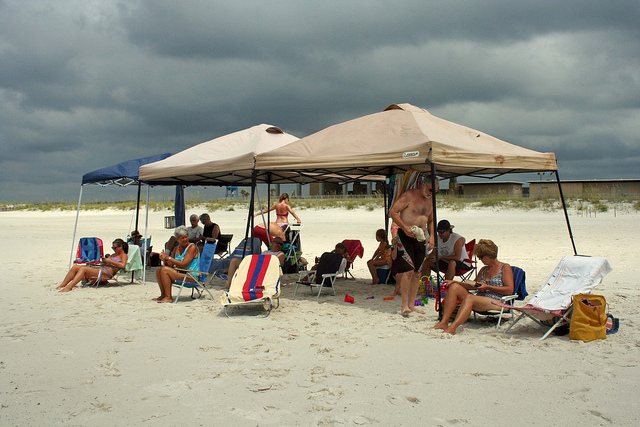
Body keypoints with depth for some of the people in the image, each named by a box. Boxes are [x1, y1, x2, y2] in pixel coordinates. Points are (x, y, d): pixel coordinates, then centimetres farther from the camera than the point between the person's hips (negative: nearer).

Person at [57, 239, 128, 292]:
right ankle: (61, 286, -12)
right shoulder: (114, 254, 31)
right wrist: (104, 260, 8)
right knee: (75, 267, -7)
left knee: (83, 269, -28)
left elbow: (122, 265, -16)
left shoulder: (124, 255, 4)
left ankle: (69, 287, -38)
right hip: (99, 269, 9)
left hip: (106, 273, -9)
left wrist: (110, 261, -11)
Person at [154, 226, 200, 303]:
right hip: (180, 273, 9)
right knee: (158, 270, 2)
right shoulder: (176, 248, 14)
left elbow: (183, 264, -20)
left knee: (165, 270, -21)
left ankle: (168, 297, -18)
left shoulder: (192, 247, -11)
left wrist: (169, 258, -16)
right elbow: (170, 265, 12)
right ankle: (163, 295, 4)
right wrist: (164, 259, -10)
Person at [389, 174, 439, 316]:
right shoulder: (409, 195, -7)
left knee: (417, 273, 6)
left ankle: (411, 304, 14)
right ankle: (404, 305, -8)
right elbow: (393, 212, -10)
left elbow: (430, 221, 25)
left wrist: (432, 236, 8)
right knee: (408, 270, -14)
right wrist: (405, 227, -19)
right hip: (405, 236, -7)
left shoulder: (430, 201, 15)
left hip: (420, 238, 7)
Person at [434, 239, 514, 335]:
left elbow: (510, 290, -6)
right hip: (479, 300, 7)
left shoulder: (505, 268, 5)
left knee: (469, 297, -36)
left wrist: (488, 287, -10)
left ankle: (452, 328, -53)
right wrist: (455, 282, 12)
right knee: (454, 287, -12)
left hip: (497, 303, -7)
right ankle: (444, 322, -25)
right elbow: (473, 286, 26)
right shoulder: (483, 270, 26)